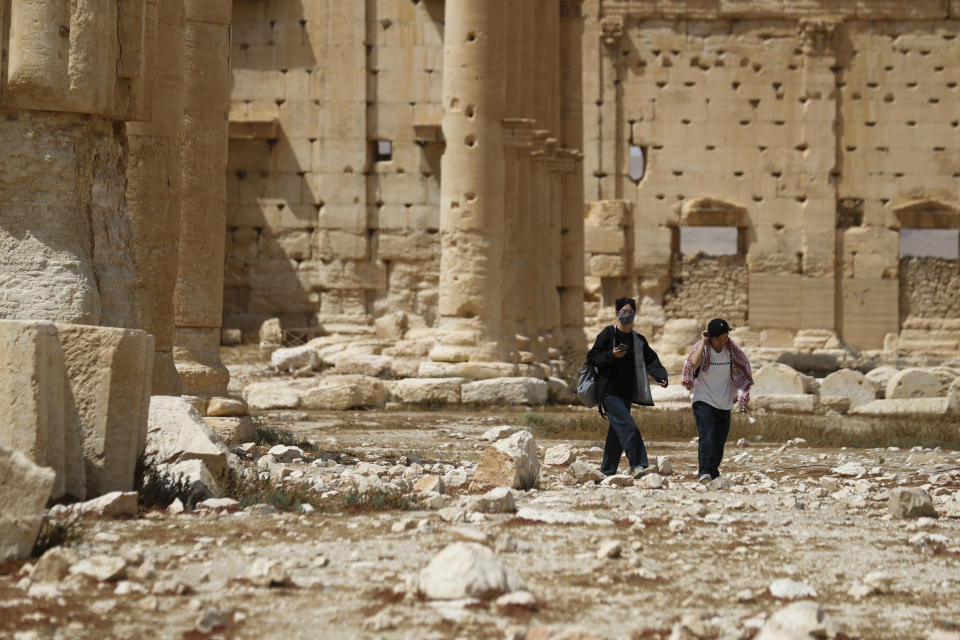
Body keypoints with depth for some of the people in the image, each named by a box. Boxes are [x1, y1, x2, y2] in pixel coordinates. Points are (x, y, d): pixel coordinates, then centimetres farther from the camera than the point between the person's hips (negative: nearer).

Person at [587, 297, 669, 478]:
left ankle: (607, 471, 17)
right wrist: (611, 355, -19)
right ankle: (637, 465, -23)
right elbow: (592, 358, -3)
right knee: (627, 425, -20)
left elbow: (651, 361, 5)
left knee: (617, 433, 8)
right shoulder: (607, 334, -2)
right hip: (609, 392, -6)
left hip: (626, 394, 6)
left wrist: (661, 376, -14)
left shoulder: (639, 340, 13)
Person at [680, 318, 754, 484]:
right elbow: (694, 362, -32)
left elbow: (742, 373, 13)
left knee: (720, 439, 5)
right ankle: (704, 472, -28)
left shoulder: (732, 350, 1)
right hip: (703, 400, -4)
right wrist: (703, 342, -22)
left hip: (724, 403, 4)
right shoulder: (702, 348, -8)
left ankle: (713, 474, 18)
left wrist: (743, 395, 4)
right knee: (707, 436, -21)